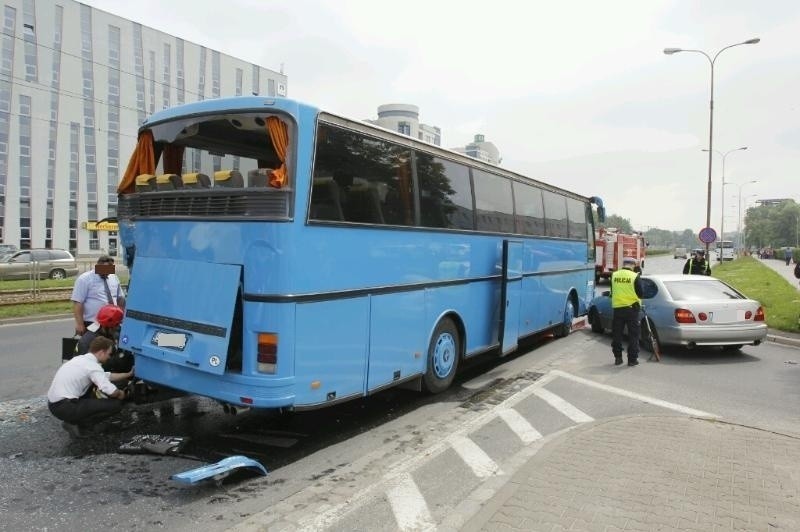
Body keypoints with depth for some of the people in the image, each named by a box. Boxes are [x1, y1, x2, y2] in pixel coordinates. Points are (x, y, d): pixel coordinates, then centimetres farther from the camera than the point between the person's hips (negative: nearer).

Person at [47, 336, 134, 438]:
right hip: (65, 408, -9)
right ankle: (77, 425, -3)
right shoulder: (93, 366, -13)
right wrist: (122, 394, 1)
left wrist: (128, 374, 30)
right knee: (115, 405, -8)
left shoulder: (81, 358, 14)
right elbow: (111, 391, -21)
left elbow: (107, 376, 27)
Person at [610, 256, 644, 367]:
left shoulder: (614, 275, 1)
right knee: (633, 335, 6)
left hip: (617, 308, 3)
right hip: (632, 308, -3)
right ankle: (632, 359, 8)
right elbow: (640, 293, -5)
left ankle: (618, 357, 15)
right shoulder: (635, 276, -10)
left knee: (616, 334, 11)